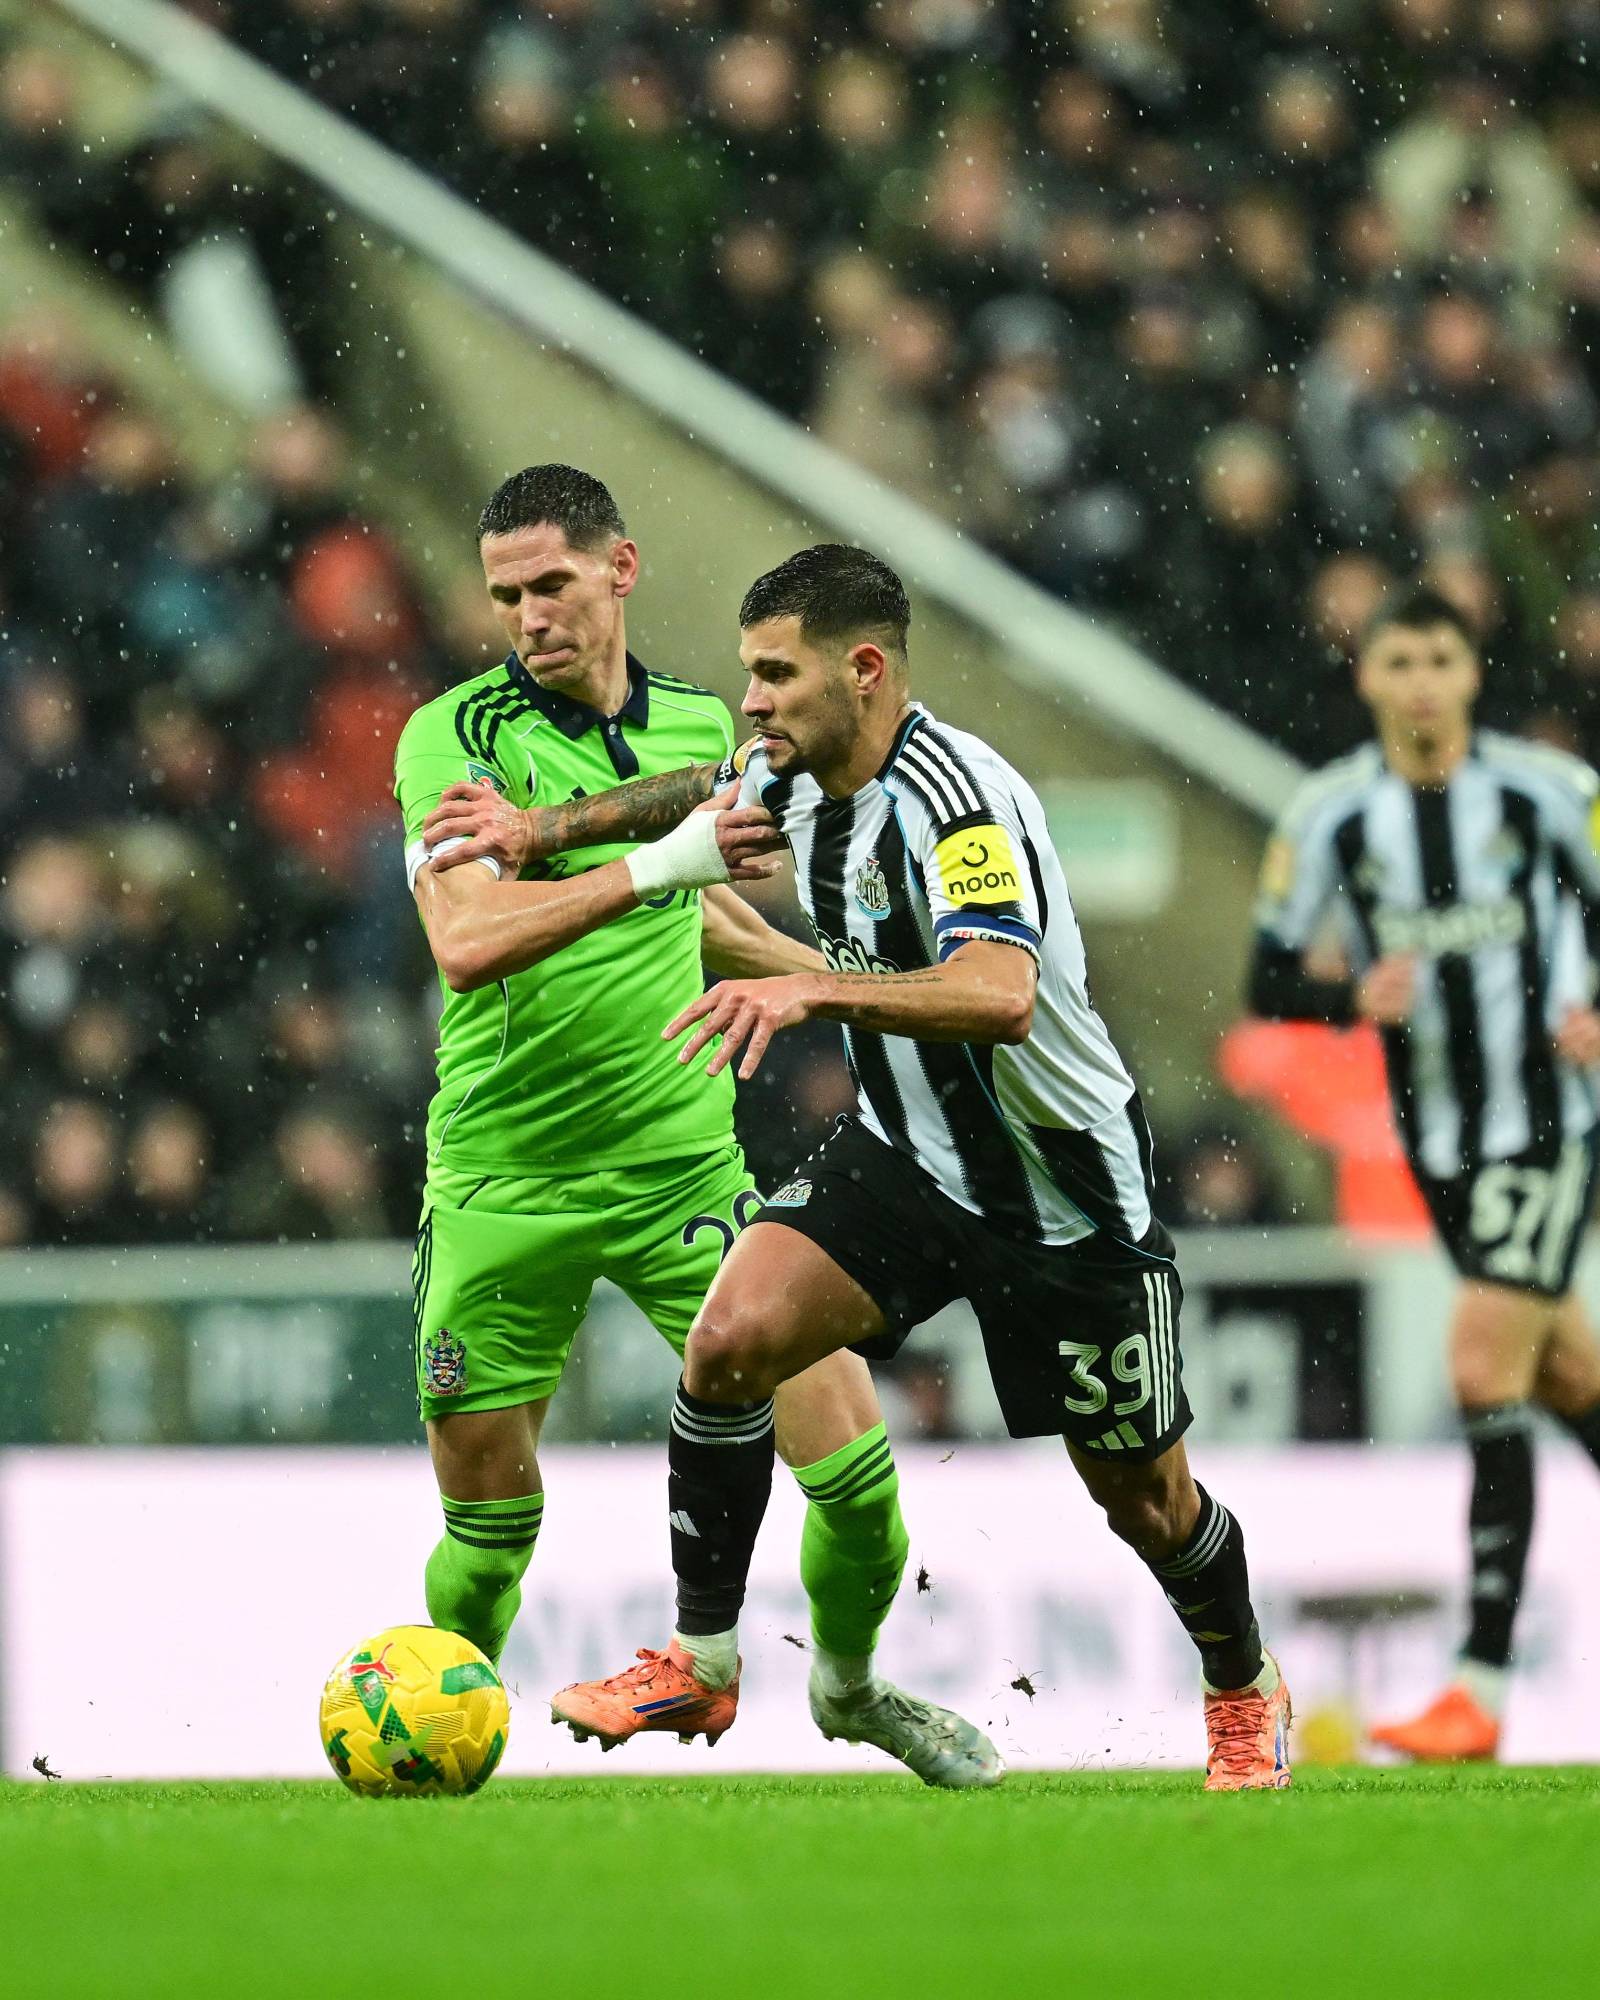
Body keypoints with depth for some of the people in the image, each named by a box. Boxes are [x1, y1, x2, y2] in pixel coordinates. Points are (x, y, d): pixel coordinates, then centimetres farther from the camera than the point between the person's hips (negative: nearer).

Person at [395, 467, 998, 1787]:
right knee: (488, 1525, 2)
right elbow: (466, 941, -25)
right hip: (503, 1179, -3)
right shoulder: (454, 736, -10)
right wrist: (649, 866, -32)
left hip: (683, 1169, 3)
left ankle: (849, 1683, 23)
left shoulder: (700, 726, 5)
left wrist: (838, 981, 18)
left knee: (850, 1453, -4)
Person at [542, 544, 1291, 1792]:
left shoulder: (957, 796, -28)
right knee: (730, 1337, -19)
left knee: (1143, 1498, 8)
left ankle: (1244, 1691, 39)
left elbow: (1000, 996, -43)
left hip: (1064, 1193, -6)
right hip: (907, 1156, 6)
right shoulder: (791, 778, -4)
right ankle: (702, 1659, -6)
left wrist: (814, 990, -53)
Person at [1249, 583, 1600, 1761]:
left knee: (1485, 1367, -15)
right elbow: (1270, 978, 3)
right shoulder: (1330, 817, -2)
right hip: (1439, 1135, 4)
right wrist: (1357, 998, -17)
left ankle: (1483, 1684, -15)